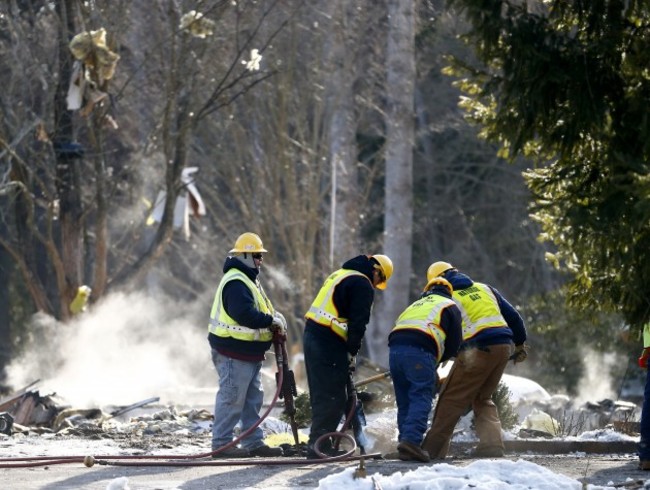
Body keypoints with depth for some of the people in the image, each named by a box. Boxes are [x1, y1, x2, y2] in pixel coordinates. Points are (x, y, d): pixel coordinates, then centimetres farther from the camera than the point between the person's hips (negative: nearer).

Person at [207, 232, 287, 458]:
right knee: (232, 398, -7)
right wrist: (271, 321, -20)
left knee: (253, 399, 14)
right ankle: (221, 444, -3)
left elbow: (259, 309, 23)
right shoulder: (235, 282, -18)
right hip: (233, 352, -11)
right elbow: (244, 314, -30)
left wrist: (274, 317, 2)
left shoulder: (248, 279, 18)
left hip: (248, 353, 11)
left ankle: (254, 443, 20)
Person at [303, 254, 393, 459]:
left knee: (321, 394, 15)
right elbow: (358, 323, -14)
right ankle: (319, 446, -9)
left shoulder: (338, 275, 22)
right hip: (329, 342, -10)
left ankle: (318, 442, 18)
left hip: (312, 334, 10)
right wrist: (352, 351, -4)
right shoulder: (363, 285, -7)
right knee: (332, 397, -6)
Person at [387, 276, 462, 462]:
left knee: (404, 401, 13)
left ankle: (405, 440, 6)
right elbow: (454, 344, 13)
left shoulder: (415, 305, 37)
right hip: (420, 352, -5)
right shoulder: (450, 307, 21)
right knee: (421, 398, -9)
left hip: (394, 348, 5)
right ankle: (411, 441, -25)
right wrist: (437, 360, 30)